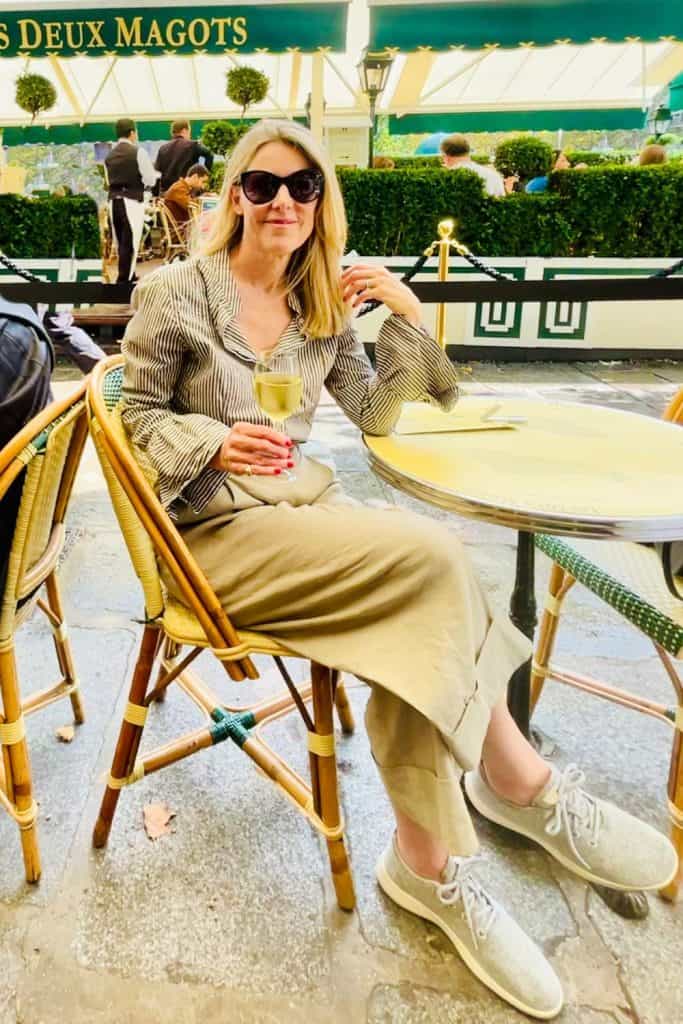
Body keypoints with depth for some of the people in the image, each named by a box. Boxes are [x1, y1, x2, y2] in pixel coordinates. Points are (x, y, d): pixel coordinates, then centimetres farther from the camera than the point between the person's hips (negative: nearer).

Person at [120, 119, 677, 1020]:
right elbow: (137, 415, -2)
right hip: (215, 533, -6)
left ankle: (428, 866, -8)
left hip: (302, 507, 6)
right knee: (431, 555, -27)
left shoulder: (321, 306, 13)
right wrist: (218, 442, -21)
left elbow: (377, 416, 13)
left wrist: (408, 318, 1)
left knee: (409, 621, -25)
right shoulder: (181, 291, -1)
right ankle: (523, 782, -8)